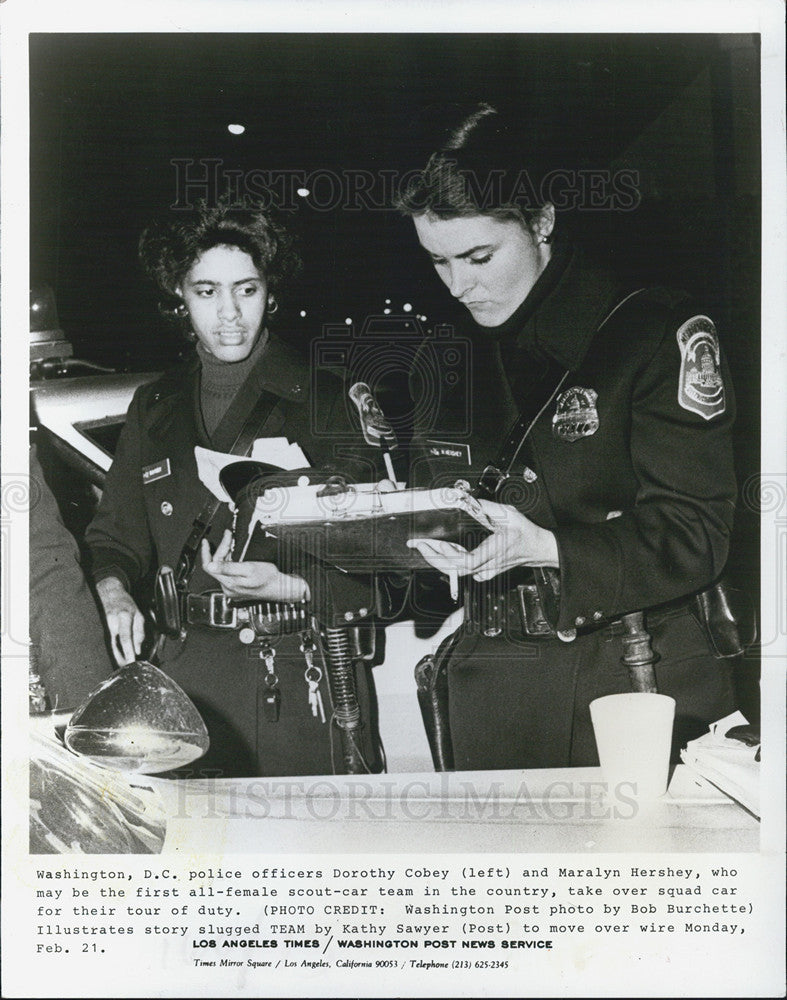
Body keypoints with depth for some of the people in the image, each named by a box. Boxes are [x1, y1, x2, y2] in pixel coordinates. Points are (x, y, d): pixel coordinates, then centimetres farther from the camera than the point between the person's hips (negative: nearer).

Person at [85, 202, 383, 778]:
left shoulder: (332, 402, -1)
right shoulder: (154, 409, 12)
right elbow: (115, 539, 16)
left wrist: (286, 587, -18)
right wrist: (114, 595, -4)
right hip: (186, 682, 3)